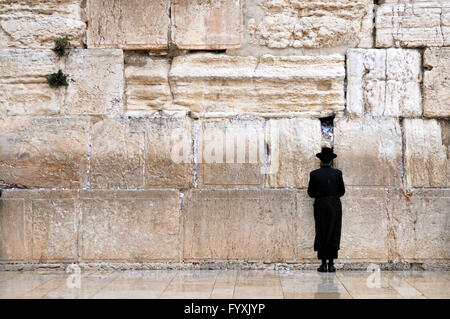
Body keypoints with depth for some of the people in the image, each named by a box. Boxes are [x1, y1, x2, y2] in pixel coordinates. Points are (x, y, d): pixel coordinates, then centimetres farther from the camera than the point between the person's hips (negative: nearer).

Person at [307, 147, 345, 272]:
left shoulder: (314, 174, -4)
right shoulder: (337, 173, -3)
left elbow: (311, 193, 0)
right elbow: (342, 191, 3)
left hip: (320, 207, 0)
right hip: (335, 207, 0)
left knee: (321, 235, 5)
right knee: (333, 234, 5)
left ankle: (323, 264, 3)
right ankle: (331, 264, 4)